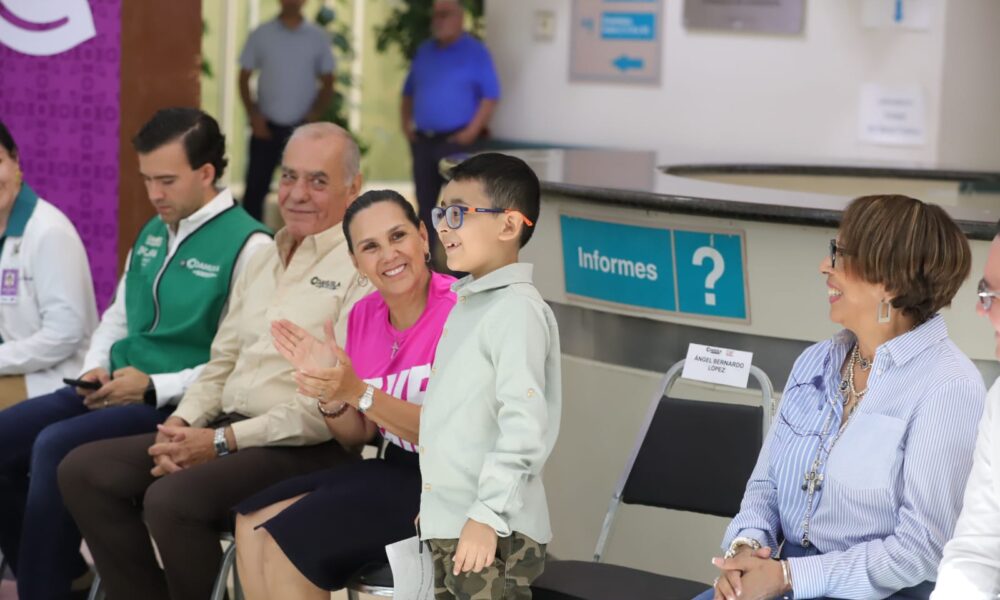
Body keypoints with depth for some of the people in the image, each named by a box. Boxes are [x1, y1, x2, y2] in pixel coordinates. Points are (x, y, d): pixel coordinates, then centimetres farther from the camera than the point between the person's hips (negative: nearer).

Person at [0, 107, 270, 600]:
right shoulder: (152, 234, 16)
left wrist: (155, 388, -19)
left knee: (55, 447, -27)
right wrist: (96, 368, 6)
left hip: (176, 407, -8)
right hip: (115, 390, 8)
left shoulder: (247, 245, -11)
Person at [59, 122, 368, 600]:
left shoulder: (362, 267, -9)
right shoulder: (262, 261, 20)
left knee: (172, 499, -31)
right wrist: (182, 425, 1)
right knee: (83, 470, -4)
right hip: (229, 431, 9)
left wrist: (224, 441, -16)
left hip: (305, 448, -9)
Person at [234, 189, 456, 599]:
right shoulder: (364, 314, 6)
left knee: (288, 545, -16)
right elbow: (361, 435, 11)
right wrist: (331, 394, -10)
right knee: (254, 524, -3)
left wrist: (358, 392, -29)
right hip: (392, 468, 8)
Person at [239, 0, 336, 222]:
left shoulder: (318, 37, 2)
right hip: (267, 125, 0)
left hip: (303, 127, 0)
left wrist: (314, 115, -8)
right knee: (256, 186, 0)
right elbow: (244, 78, 5)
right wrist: (253, 115, -7)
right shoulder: (261, 35, 1)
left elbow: (328, 83, 7)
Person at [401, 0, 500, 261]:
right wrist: (406, 123, 8)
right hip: (423, 141, 6)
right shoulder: (424, 51, 13)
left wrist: (472, 131, -16)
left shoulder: (475, 52, -4)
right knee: (426, 203, 9)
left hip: (457, 141, -6)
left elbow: (490, 96, -8)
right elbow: (409, 92, 22)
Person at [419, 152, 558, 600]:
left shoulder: (517, 310, -14)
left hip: (492, 531, -10)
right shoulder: (466, 305, 15)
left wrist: (488, 514, -23)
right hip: (446, 524, 10)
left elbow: (524, 423, -21)